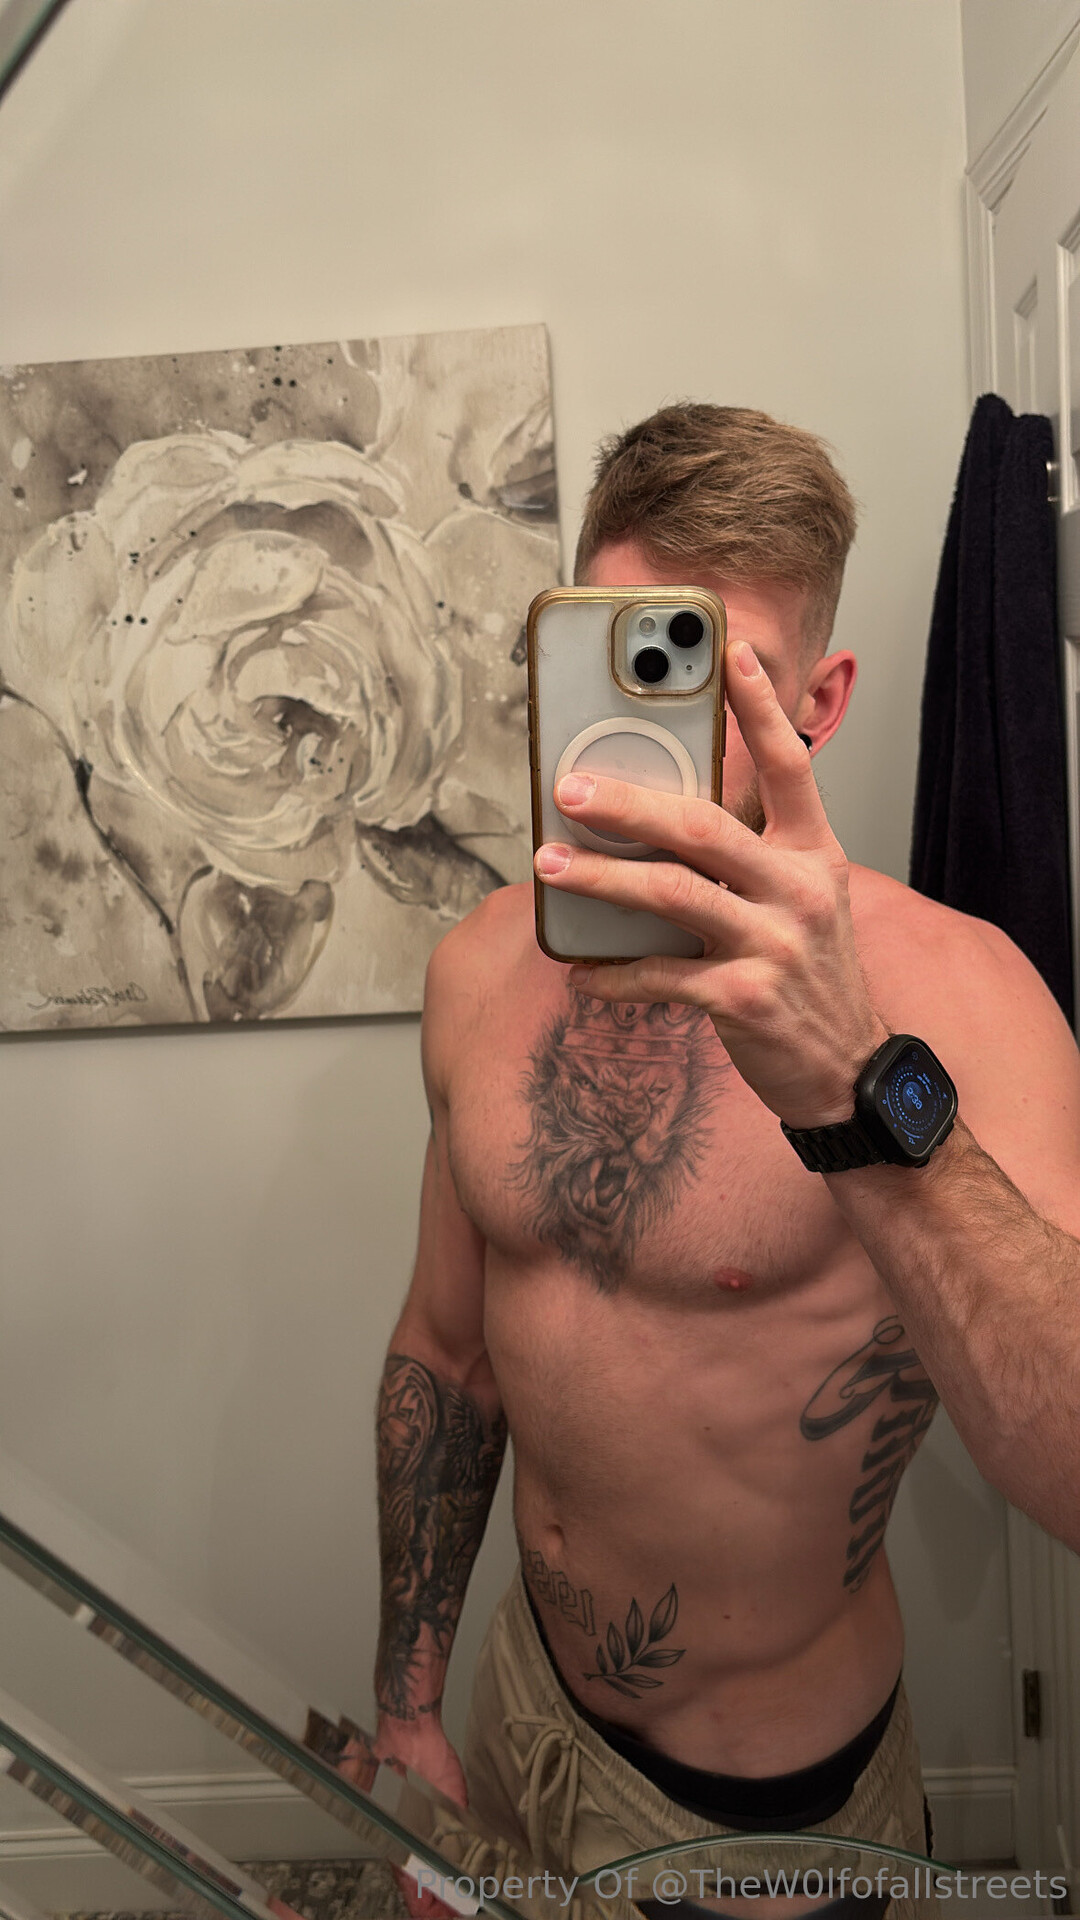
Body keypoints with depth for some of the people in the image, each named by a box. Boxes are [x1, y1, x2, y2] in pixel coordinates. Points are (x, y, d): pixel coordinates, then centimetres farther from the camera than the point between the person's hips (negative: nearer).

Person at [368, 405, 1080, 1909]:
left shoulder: (942, 986, -26)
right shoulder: (483, 966, -9)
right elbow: (447, 1345, 1)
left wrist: (853, 1090, -51)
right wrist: (406, 1698, 8)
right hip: (524, 1692, 5)